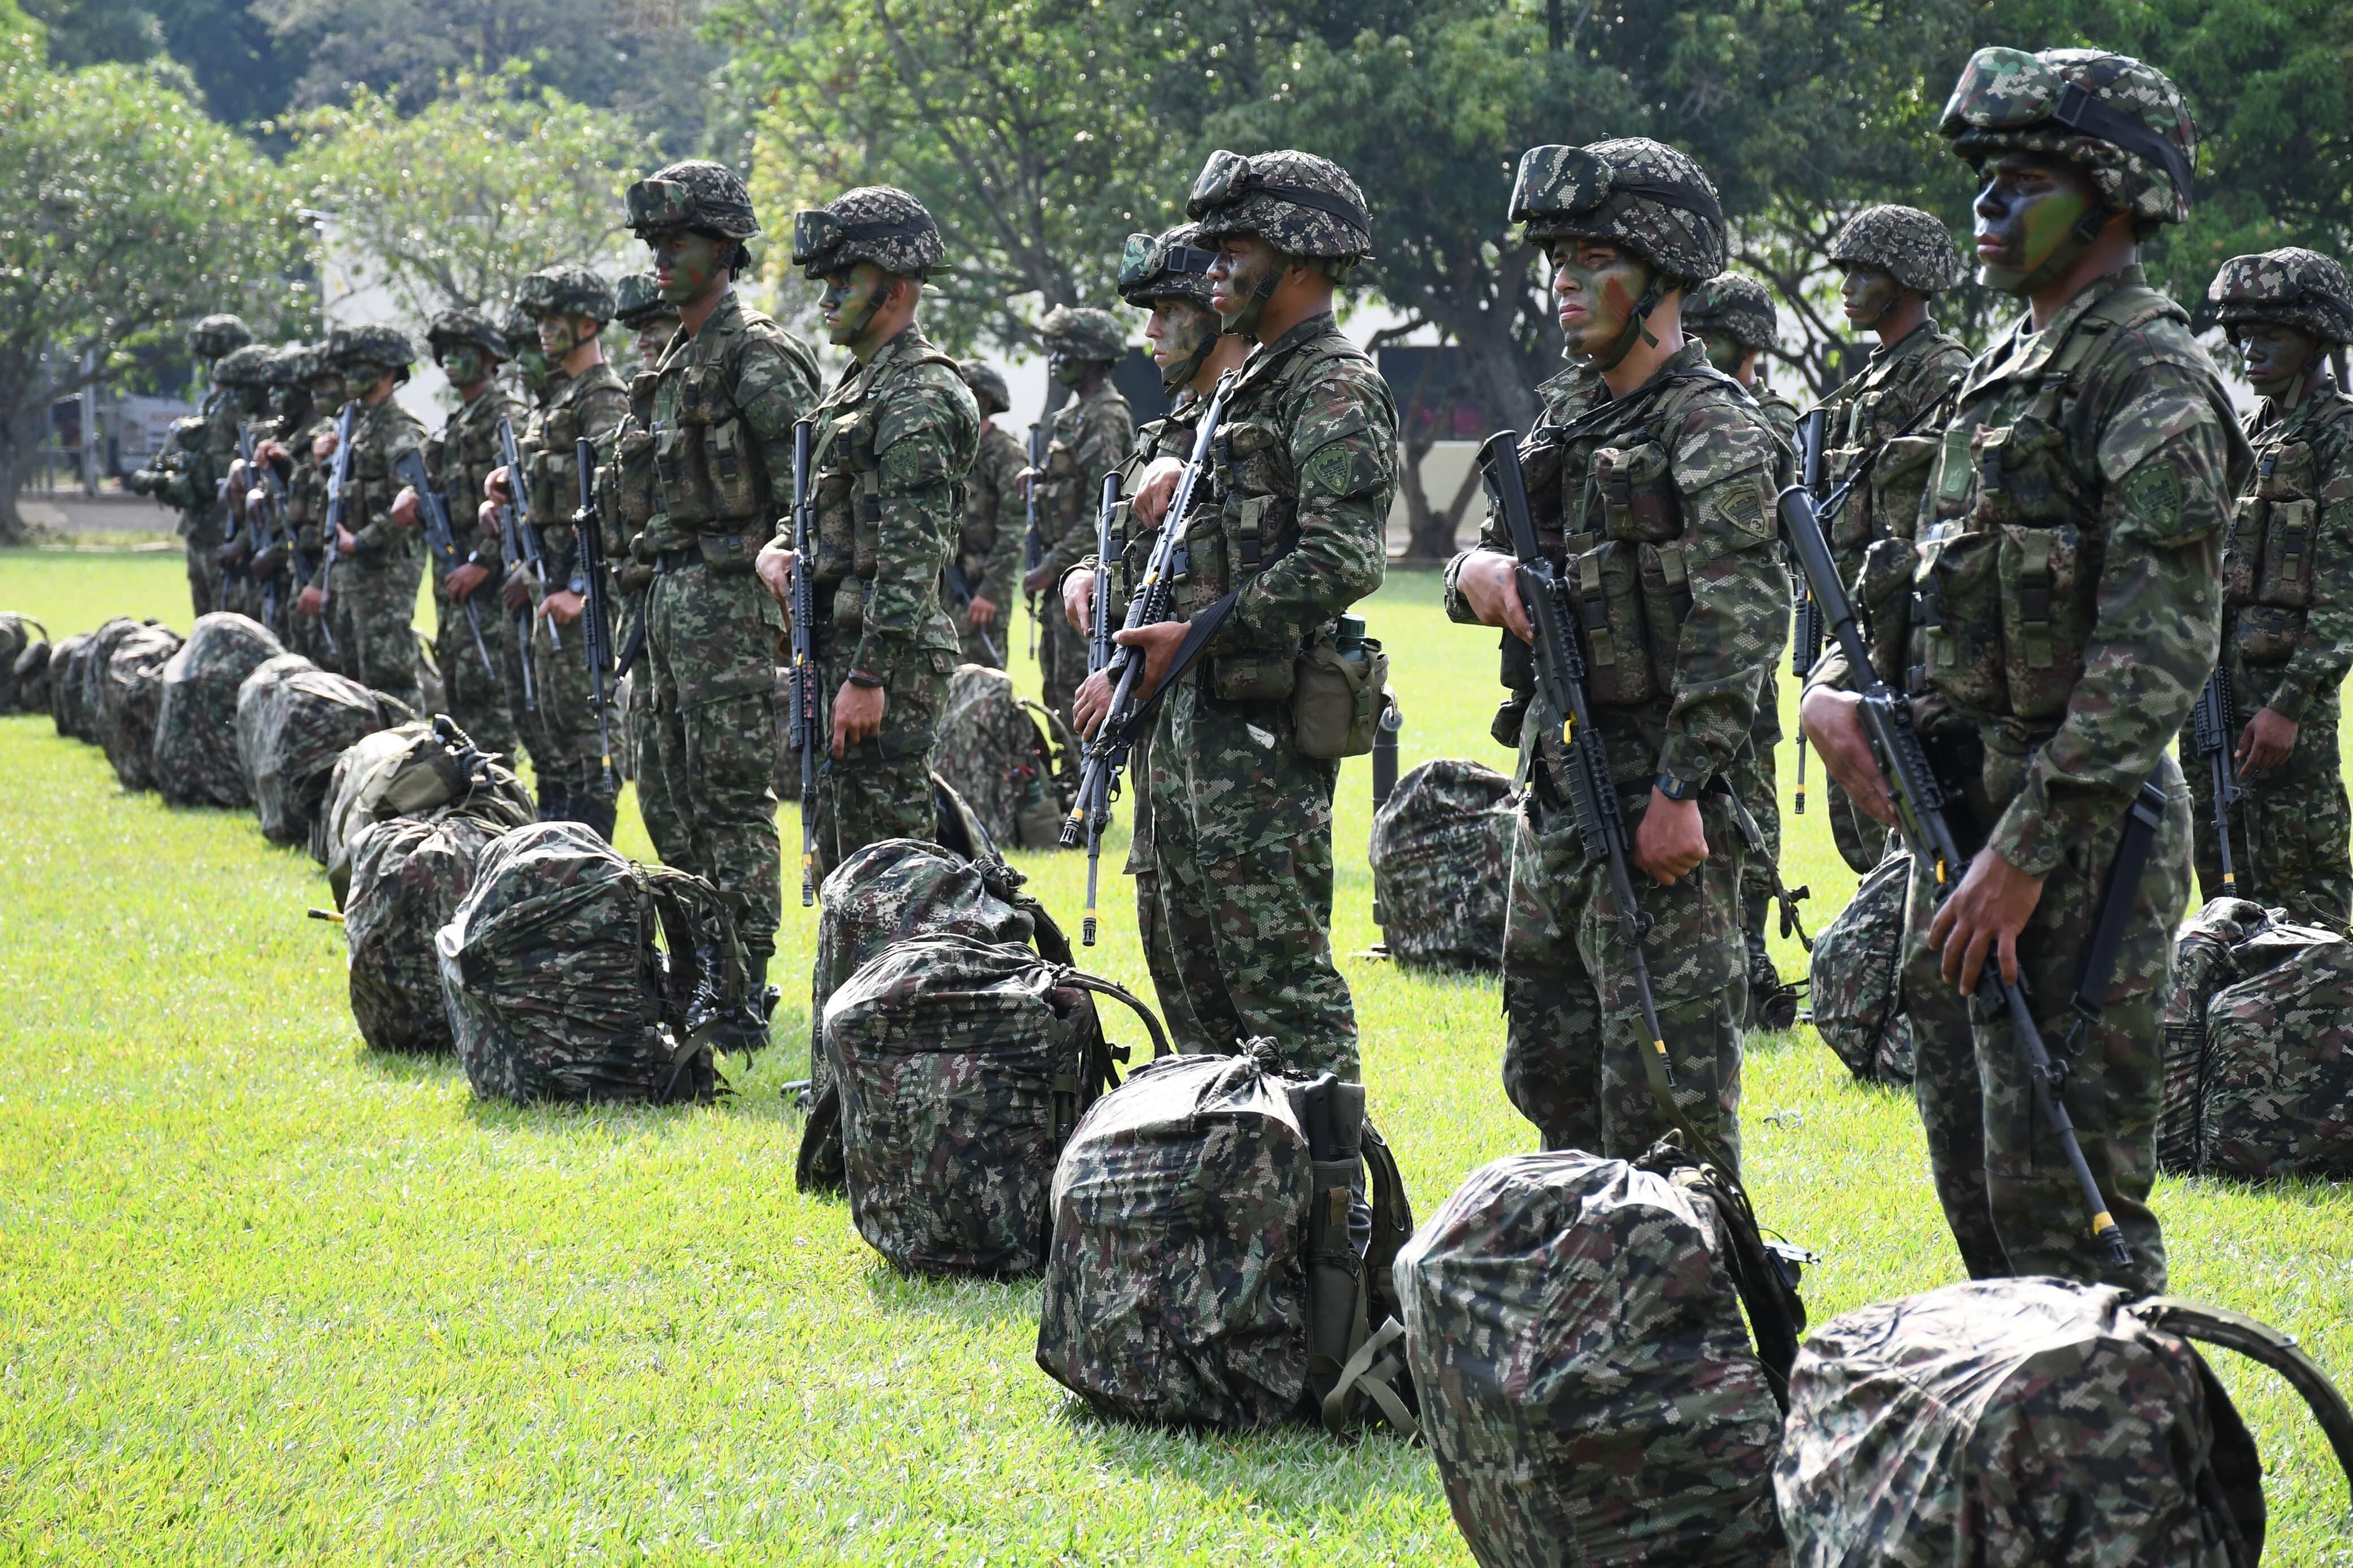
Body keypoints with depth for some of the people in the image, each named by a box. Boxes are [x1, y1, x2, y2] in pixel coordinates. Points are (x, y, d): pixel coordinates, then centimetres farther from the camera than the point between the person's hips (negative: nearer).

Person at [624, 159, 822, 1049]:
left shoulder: (756, 358, -11)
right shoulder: (677, 362, 17)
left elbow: (807, 492, -16)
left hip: (729, 595, -10)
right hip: (669, 592, 10)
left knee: (733, 799, -9)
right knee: (671, 798, 12)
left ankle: (746, 995, -7)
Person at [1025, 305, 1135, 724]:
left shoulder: (1106, 418, -14)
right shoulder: (1074, 414, 17)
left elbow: (1102, 510, -20)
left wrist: (1052, 567, -20)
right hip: (1066, 569, 10)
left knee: (1077, 681, -11)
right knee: (1057, 680, 13)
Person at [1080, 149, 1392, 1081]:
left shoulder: (1337, 392, -13)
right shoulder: (1251, 383, 18)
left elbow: (1343, 561, -24)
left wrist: (1198, 635, -23)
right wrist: (1169, 469, 9)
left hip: (1266, 731, -10)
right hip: (1194, 716, 10)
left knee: (1283, 979, -11)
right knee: (1202, 978, 14)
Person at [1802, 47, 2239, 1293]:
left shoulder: (2152, 384, -13)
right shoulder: (2005, 370, 17)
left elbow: (2158, 653, -21)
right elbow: (1931, 573, 24)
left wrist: (2029, 848, -25)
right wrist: (1834, 686, 4)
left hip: (2079, 830, -10)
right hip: (1958, 813, 10)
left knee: (2063, 1189, -9)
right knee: (1973, 1172, 15)